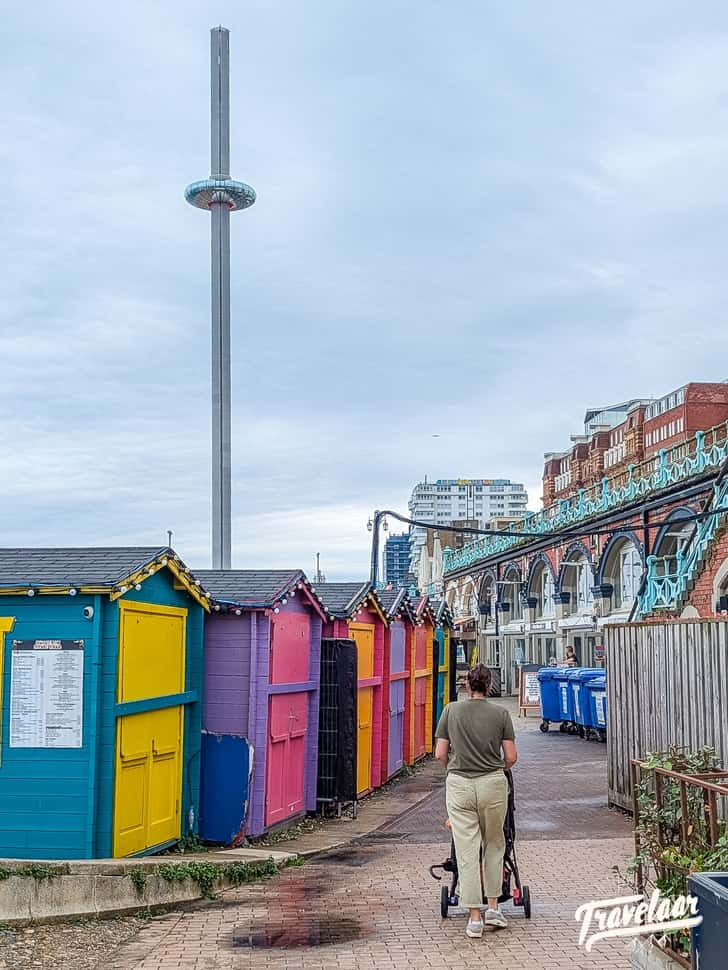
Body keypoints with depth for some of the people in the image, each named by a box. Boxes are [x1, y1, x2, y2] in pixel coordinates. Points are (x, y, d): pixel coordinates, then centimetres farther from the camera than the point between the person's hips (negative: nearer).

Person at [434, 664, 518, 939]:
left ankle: (475, 918, 5)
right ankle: (493, 907, 22)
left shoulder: (451, 710, 1)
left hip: (459, 785, 0)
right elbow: (511, 757, -1)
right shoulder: (501, 713, 0)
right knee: (494, 845, 20)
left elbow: (440, 754, 1)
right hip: (493, 783, 0)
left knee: (466, 851, 3)